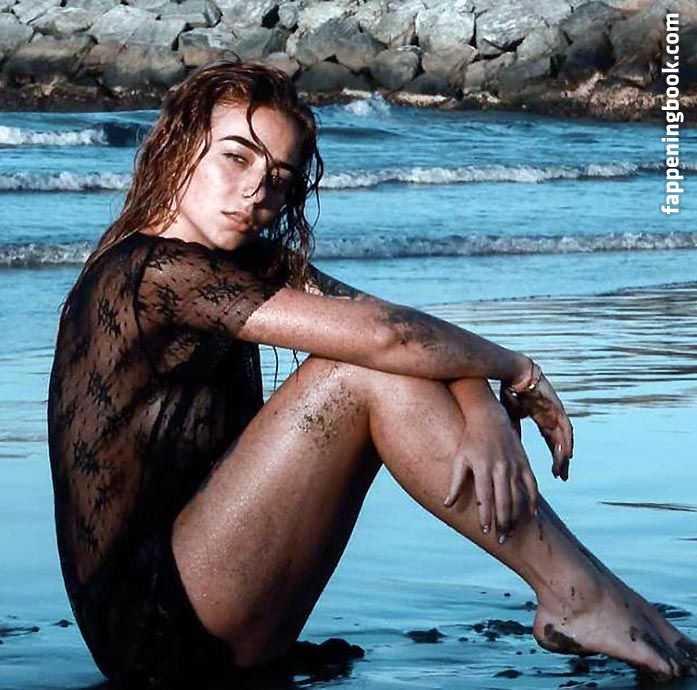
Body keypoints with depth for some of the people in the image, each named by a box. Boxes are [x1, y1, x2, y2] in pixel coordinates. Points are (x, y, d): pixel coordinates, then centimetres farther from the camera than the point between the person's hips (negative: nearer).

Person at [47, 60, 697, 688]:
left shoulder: (258, 262, 11)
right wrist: (516, 370, -7)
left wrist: (484, 412, -22)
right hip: (146, 623, -9)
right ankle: (579, 597, -14)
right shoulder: (149, 271, -17)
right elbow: (383, 334, -22)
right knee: (365, 372, -19)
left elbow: (419, 335, -2)